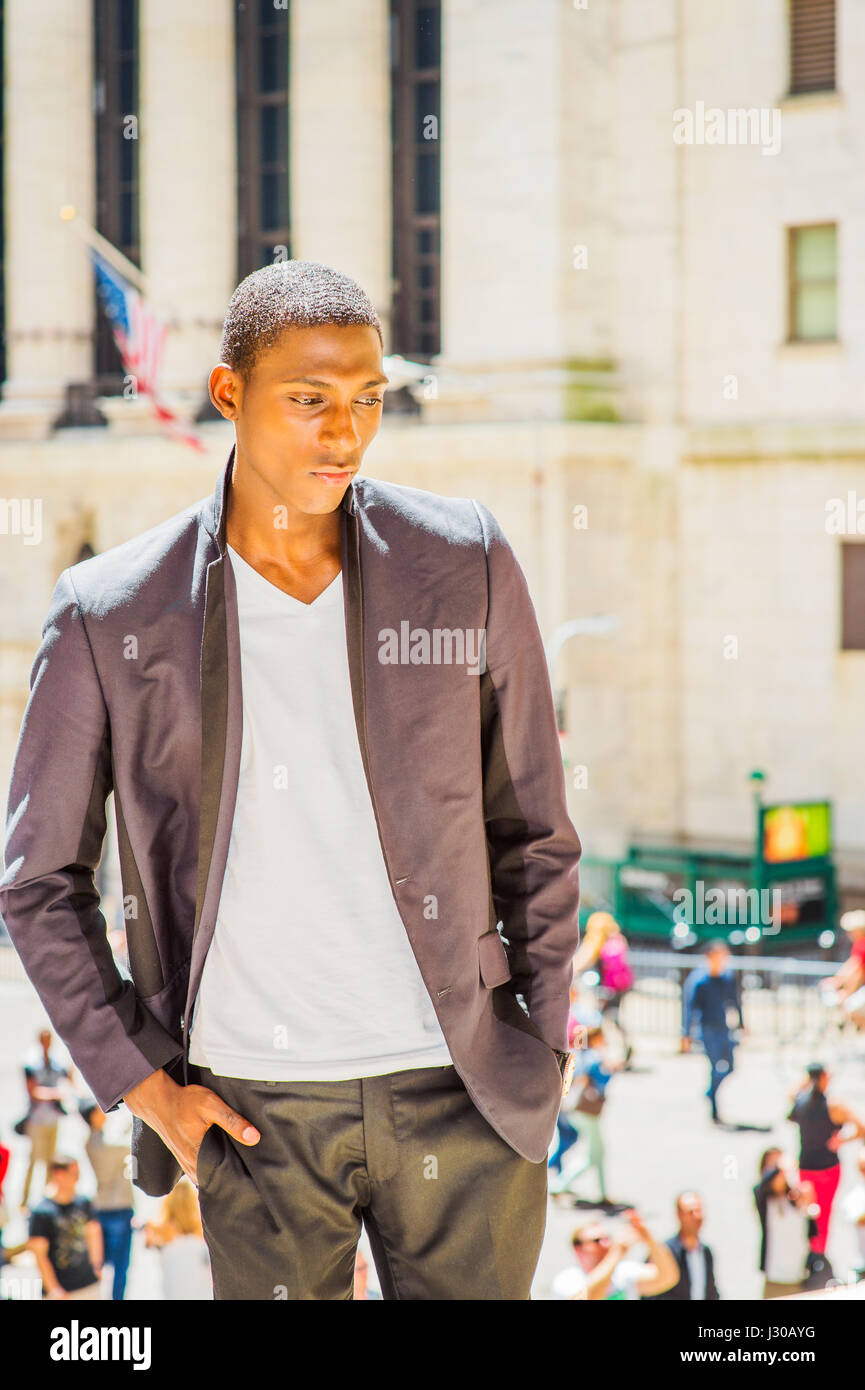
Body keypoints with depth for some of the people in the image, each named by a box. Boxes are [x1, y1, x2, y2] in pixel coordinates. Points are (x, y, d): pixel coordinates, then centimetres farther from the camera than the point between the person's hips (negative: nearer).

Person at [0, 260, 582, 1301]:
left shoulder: (463, 567, 0)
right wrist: (138, 1080, 0)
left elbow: (531, 831, 9)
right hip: (253, 1110, -1)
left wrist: (542, 1049, 5)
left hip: (458, 1096, 1)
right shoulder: (111, 617, -3)